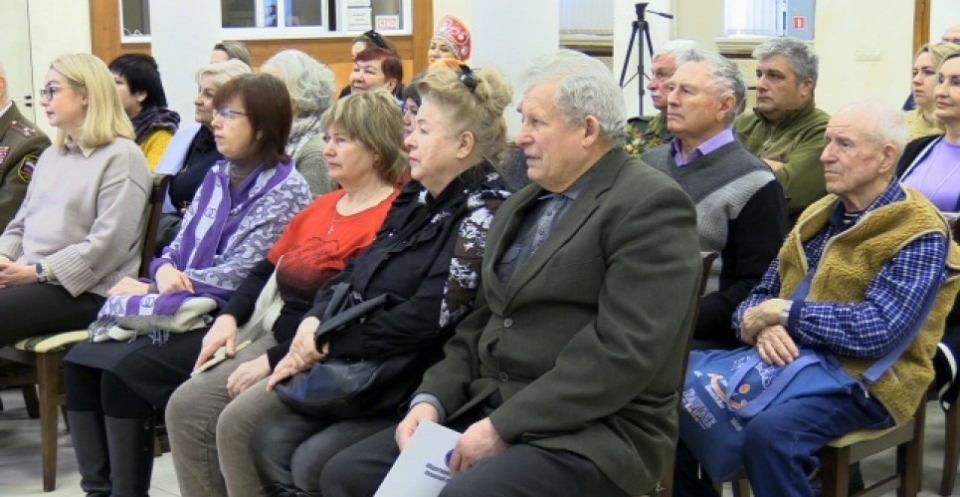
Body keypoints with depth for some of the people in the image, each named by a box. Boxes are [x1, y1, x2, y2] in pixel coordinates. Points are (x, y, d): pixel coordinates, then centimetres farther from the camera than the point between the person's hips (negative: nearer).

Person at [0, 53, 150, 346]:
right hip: (30, 280, 8)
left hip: (86, 291, -7)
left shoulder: (121, 157, -6)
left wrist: (38, 272, -17)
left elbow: (109, 244, -16)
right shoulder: (51, 155, 22)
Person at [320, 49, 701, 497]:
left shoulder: (651, 206, -11)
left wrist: (505, 429, -20)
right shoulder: (522, 205, 18)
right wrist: (432, 399, 1)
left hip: (593, 432, -8)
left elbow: (623, 351, -20)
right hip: (488, 410, 8)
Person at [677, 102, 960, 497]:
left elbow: (877, 332, -20)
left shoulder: (919, 234, -9)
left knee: (769, 433, -34)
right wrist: (762, 325, -12)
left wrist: (782, 310, -14)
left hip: (862, 380, -7)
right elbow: (760, 296, 12)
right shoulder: (818, 215, 13)